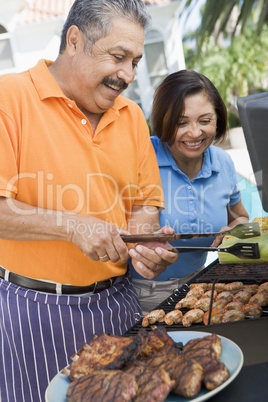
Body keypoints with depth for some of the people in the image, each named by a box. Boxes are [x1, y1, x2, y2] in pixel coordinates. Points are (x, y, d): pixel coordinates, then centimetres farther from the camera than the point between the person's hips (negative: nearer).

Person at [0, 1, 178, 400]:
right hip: (35, 306, -5)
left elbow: (144, 204, 11)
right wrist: (71, 225, -23)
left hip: (117, 300, 6)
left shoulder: (131, 115, 6)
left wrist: (144, 244, -9)